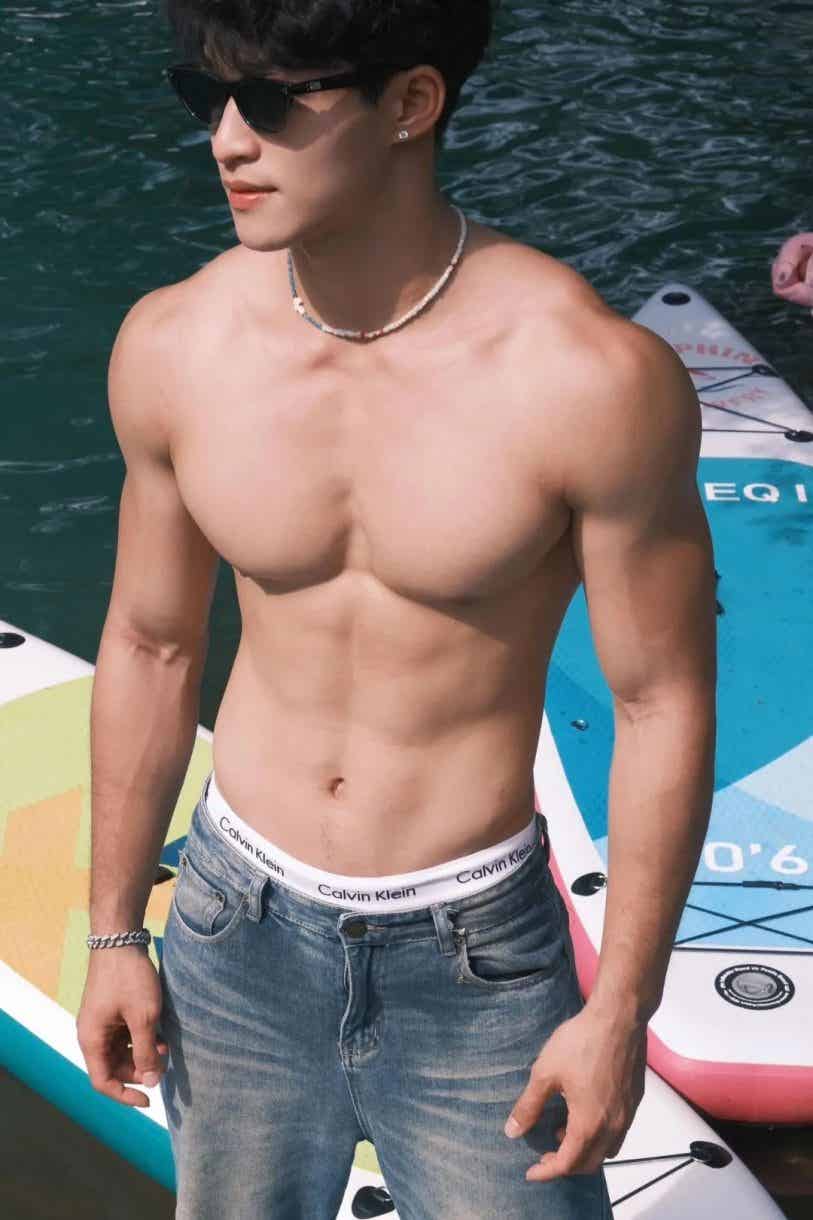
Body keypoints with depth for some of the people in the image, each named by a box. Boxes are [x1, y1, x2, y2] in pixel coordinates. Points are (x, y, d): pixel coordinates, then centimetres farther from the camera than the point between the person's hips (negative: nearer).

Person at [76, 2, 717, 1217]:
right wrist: (113, 932, 9)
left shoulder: (593, 378, -22)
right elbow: (150, 645, 3)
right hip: (237, 938, 4)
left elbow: (664, 706, -12)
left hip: (475, 957, -3)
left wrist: (622, 1010, -8)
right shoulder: (173, 346, -10)